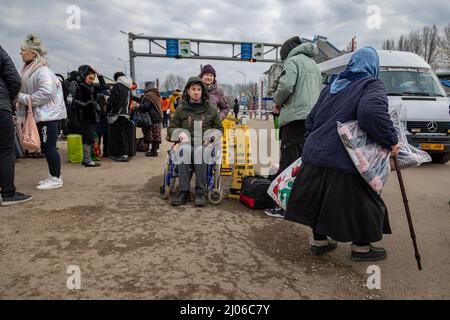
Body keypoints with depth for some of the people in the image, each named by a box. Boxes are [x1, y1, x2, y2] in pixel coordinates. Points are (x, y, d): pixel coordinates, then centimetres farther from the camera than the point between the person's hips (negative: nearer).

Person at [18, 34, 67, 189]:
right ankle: (53, 176, 22)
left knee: (48, 147, -6)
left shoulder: (42, 71, -14)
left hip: (49, 115, -9)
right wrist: (21, 98, 5)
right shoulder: (29, 70, 15)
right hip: (41, 114, 9)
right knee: (46, 147, 12)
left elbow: (46, 93, -24)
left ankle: (56, 178, 3)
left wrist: (24, 98, -16)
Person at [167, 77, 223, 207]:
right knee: (184, 151, -36)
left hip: (204, 143, 0)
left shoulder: (211, 110, 14)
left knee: (200, 152, -37)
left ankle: (200, 192, -31)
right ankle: (184, 192, -31)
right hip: (187, 142, 1)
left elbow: (219, 128, 19)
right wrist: (180, 135, -6)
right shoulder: (181, 109, 13)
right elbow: (171, 128, 16)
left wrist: (210, 137, -3)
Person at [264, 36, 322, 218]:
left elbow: (286, 85, -15)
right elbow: (320, 92, 24)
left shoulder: (293, 60, 2)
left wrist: (277, 103, 4)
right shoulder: (314, 64, 27)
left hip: (296, 118, -8)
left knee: (288, 162, -7)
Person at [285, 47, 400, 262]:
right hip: (342, 161, -6)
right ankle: (360, 248, 26)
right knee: (361, 202, 12)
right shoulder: (372, 85, -3)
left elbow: (311, 120, 23)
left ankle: (318, 241, 32)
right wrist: (391, 141, -16)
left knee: (321, 200, 19)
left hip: (314, 155, 7)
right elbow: (371, 111, -26)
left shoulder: (331, 87, 19)